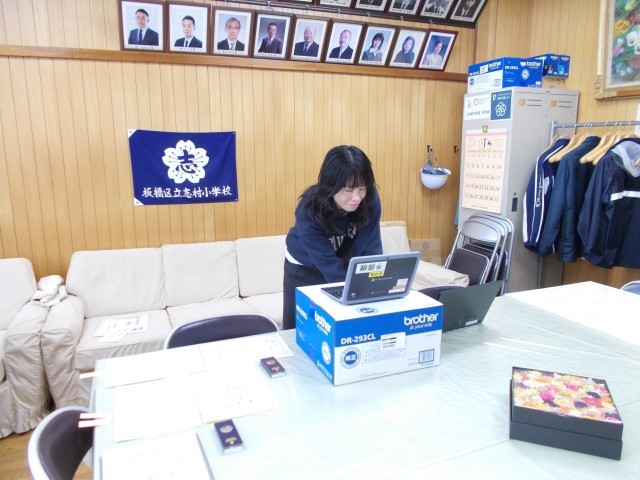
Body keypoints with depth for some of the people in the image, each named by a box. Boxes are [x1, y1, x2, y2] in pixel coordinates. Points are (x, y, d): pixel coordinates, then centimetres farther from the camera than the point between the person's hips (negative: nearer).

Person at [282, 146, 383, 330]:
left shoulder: (370, 200, -26)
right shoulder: (309, 211, -34)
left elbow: (370, 250, -25)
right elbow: (330, 266, -36)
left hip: (345, 264, 3)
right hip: (304, 270, -2)